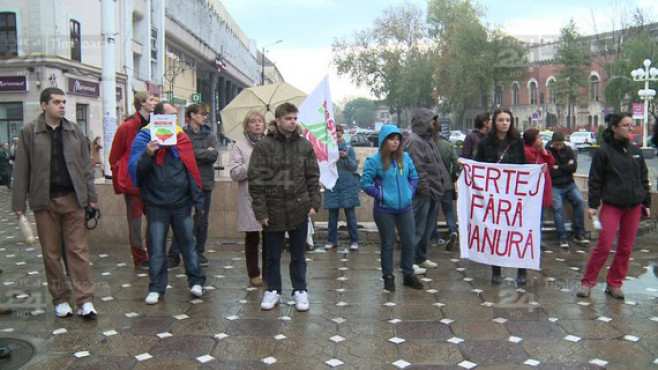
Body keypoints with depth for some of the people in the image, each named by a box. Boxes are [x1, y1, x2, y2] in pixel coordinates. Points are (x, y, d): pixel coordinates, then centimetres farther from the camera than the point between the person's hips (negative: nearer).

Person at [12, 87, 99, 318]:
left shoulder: (74, 131, 8)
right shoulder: (29, 132, 1)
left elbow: (86, 166, 10)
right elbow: (21, 170, 1)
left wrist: (91, 196, 5)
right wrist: (19, 203, -2)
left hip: (72, 199, 1)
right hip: (45, 201, -1)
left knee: (78, 250, 0)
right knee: (51, 253, 6)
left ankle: (85, 300, 2)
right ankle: (60, 300, 18)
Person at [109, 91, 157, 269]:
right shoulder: (127, 127, -9)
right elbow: (114, 157, -5)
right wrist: (118, 180, -7)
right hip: (132, 181, -5)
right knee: (135, 220, 3)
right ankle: (140, 259, 12)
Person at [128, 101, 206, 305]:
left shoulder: (181, 137, 5)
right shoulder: (143, 139, -4)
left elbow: (191, 171, 7)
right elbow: (134, 170, -11)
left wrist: (198, 201, 5)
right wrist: (147, 154, -29)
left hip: (181, 204, 2)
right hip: (156, 206, -2)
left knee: (188, 244, 12)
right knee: (157, 250, 6)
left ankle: (196, 281, 24)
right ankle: (156, 288, 18)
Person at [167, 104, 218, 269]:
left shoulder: (210, 136, 10)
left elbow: (214, 156, -4)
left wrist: (193, 153, -9)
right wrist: (204, 153, -11)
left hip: (204, 182, 3)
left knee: (202, 220, 9)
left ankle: (199, 253, 22)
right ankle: (174, 256, 2)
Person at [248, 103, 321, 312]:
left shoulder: (305, 145, 3)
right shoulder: (264, 146, -6)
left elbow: (313, 177, 7)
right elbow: (255, 179, -7)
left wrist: (314, 203, -2)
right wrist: (261, 211, -10)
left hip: (299, 209, 1)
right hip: (273, 210, -1)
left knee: (298, 255, 13)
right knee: (273, 255, 13)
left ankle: (300, 291, 26)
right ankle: (273, 290, 29)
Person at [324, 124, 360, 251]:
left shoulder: (349, 148, 2)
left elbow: (354, 167, -1)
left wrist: (346, 157, -17)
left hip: (347, 186, -1)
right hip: (332, 187, 1)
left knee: (350, 215, 3)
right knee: (332, 215, 7)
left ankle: (354, 240, 10)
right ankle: (332, 240, 17)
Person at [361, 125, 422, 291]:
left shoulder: (405, 157, 5)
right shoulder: (374, 160, -8)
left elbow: (414, 177, 16)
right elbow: (365, 182, -7)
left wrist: (410, 192, 3)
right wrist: (380, 195, -11)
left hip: (405, 207, 4)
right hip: (384, 210, -4)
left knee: (410, 242, 9)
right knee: (387, 244, 7)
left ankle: (408, 274, 25)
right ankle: (388, 277, 21)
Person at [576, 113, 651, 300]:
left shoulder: (636, 151, 10)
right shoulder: (604, 151, -4)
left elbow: (644, 179, 16)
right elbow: (595, 180, -3)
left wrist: (646, 203, 14)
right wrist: (593, 205, -7)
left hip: (634, 206, 5)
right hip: (611, 205, -5)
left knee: (626, 248, 6)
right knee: (604, 246, -8)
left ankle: (614, 284, 18)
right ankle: (587, 282, 5)